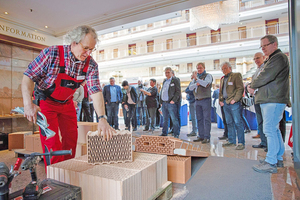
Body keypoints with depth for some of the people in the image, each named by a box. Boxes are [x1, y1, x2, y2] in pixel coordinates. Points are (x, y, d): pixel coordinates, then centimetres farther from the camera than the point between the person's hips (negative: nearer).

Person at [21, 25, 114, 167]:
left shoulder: (90, 64, -14)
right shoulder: (52, 53, -23)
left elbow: (95, 91, -21)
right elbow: (28, 76, -16)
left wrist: (102, 119, -31)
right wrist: (28, 104, -28)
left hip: (67, 103, 4)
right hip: (46, 101, -4)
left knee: (71, 139, 9)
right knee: (52, 142, -9)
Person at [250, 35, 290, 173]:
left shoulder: (279, 57, -10)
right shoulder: (272, 59, 24)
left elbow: (265, 77, -19)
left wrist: (252, 85, -2)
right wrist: (255, 87, 8)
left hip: (273, 100, -11)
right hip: (269, 100, 11)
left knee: (270, 130, -10)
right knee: (274, 129, 14)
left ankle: (271, 163, -4)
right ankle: (278, 158, 25)